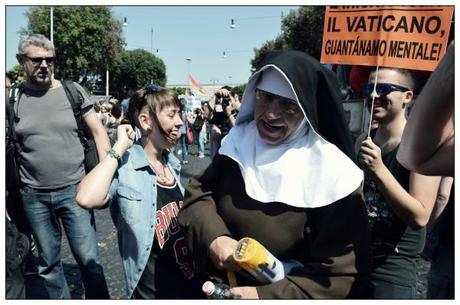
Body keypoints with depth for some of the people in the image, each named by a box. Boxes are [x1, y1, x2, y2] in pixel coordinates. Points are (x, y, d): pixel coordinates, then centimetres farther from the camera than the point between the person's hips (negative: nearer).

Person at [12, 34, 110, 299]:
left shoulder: (72, 91, -1)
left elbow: (98, 131, 1)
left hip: (74, 189, -1)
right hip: (33, 195, 2)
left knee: (89, 258, 1)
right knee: (48, 263, 14)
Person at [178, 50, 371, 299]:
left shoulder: (330, 174, -23)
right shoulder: (238, 140, -8)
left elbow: (341, 273, -21)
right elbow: (199, 192, -5)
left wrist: (267, 295, -28)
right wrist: (213, 237, -23)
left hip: (274, 296, -4)